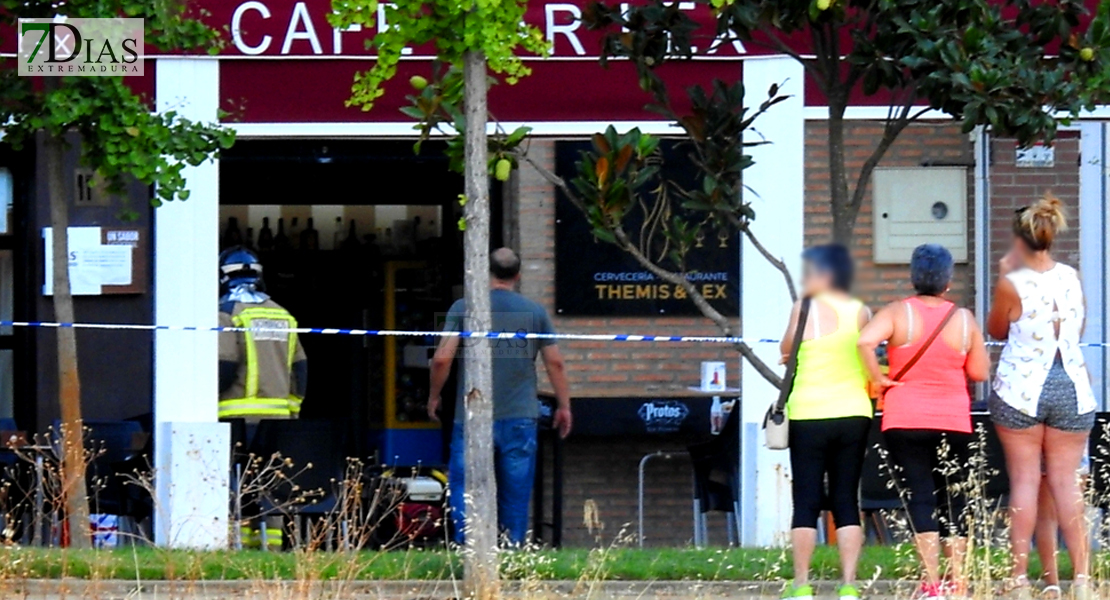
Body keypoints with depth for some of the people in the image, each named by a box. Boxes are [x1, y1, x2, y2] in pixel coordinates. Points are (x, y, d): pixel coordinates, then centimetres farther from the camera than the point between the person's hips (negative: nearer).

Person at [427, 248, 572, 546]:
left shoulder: (463, 308, -2)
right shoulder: (535, 312, 4)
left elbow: (442, 359, -5)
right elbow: (555, 362, 4)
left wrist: (433, 396, 11)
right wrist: (564, 406, 14)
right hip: (520, 417, 2)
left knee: (463, 487, 1)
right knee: (515, 494, 8)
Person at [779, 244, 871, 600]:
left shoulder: (807, 308, -6)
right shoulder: (862, 313, 6)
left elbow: (786, 349, 5)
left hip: (810, 414, -4)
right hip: (854, 414, 4)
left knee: (806, 501, 0)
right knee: (847, 501, 6)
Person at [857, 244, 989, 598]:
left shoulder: (898, 313, -7)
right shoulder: (964, 319, -1)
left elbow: (865, 341, -25)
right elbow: (980, 372, 4)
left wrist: (877, 378, -12)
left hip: (905, 423, -2)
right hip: (954, 423, 2)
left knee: (919, 499, -3)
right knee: (953, 501, 12)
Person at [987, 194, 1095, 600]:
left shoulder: (1013, 284, -10)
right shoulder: (1071, 278, 3)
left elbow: (996, 330, 6)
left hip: (1021, 389, -3)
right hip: (1071, 388, 3)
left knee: (1024, 481, 2)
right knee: (1066, 482, 5)